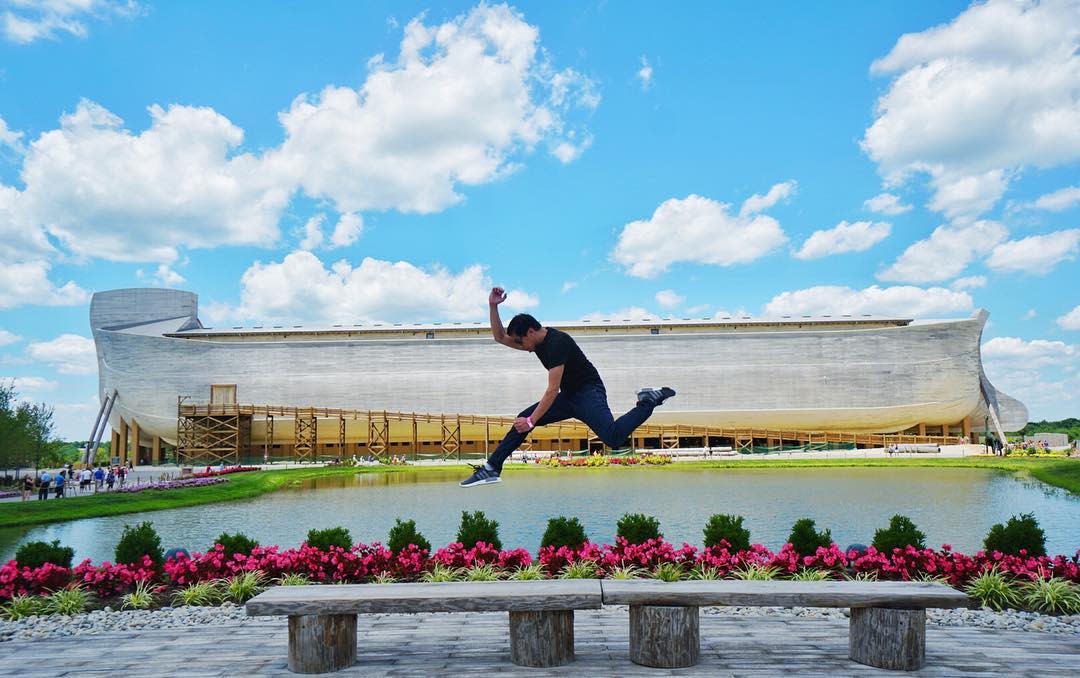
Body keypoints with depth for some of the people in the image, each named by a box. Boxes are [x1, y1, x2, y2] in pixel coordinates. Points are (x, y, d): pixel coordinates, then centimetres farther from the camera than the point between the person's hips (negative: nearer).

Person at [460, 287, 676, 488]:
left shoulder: (557, 342, -22)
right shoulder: (538, 342, 6)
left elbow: (553, 389, -25)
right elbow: (500, 337, 15)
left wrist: (532, 421, -23)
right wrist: (493, 306, 1)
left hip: (589, 392, -9)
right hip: (568, 397, 9)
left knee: (613, 437, -32)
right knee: (524, 417, 3)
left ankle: (649, 401, -10)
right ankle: (491, 468, 7)